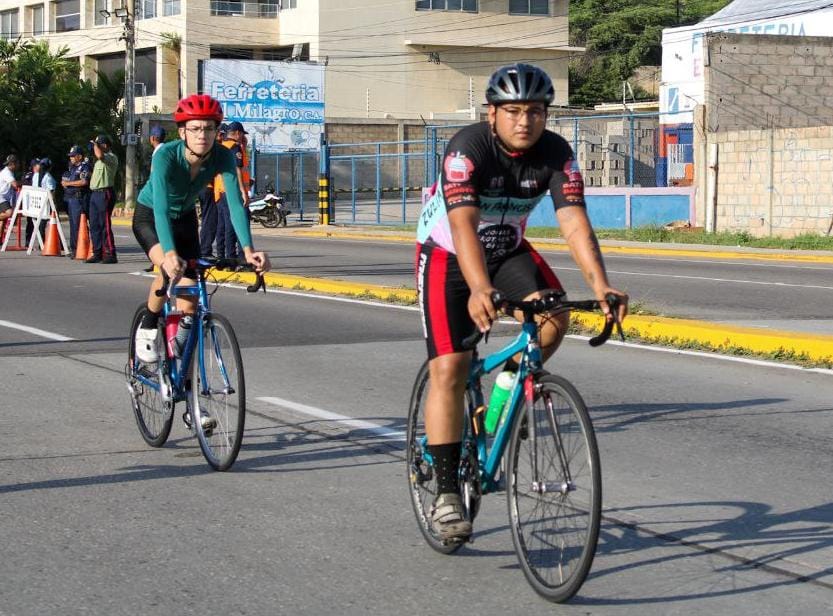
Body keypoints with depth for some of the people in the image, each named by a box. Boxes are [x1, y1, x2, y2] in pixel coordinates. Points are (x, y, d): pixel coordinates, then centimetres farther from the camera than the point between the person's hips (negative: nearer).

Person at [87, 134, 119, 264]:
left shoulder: (111, 157, -9)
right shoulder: (100, 160, 22)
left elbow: (99, 155, -29)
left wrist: (95, 145, -13)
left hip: (105, 193, -10)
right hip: (95, 193, 10)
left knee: (105, 225, -11)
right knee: (94, 225, 9)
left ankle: (110, 255, -11)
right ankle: (97, 254, 14)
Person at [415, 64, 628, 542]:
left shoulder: (556, 153, -17)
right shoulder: (468, 149, -29)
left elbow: (574, 222, -26)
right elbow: (464, 226, -41)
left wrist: (601, 285, -43)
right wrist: (479, 291, -57)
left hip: (507, 249, 4)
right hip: (447, 254, -4)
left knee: (554, 316, -25)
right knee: (449, 369, -14)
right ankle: (447, 493, -7)